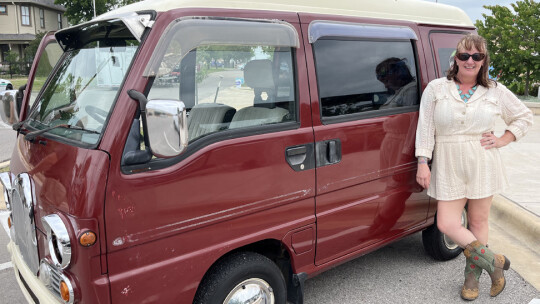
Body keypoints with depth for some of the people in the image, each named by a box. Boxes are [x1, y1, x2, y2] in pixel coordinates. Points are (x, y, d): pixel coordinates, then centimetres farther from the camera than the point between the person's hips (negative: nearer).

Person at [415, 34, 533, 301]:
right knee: (447, 225, -3)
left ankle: (472, 275, 28)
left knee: (478, 222, 9)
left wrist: (502, 140, 1)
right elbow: (425, 128, -2)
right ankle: (494, 262, 18)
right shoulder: (436, 89, 0)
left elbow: (524, 116, 15)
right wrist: (423, 163, -7)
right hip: (448, 168, 0)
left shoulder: (495, 91, 3)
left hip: (483, 166, 0)